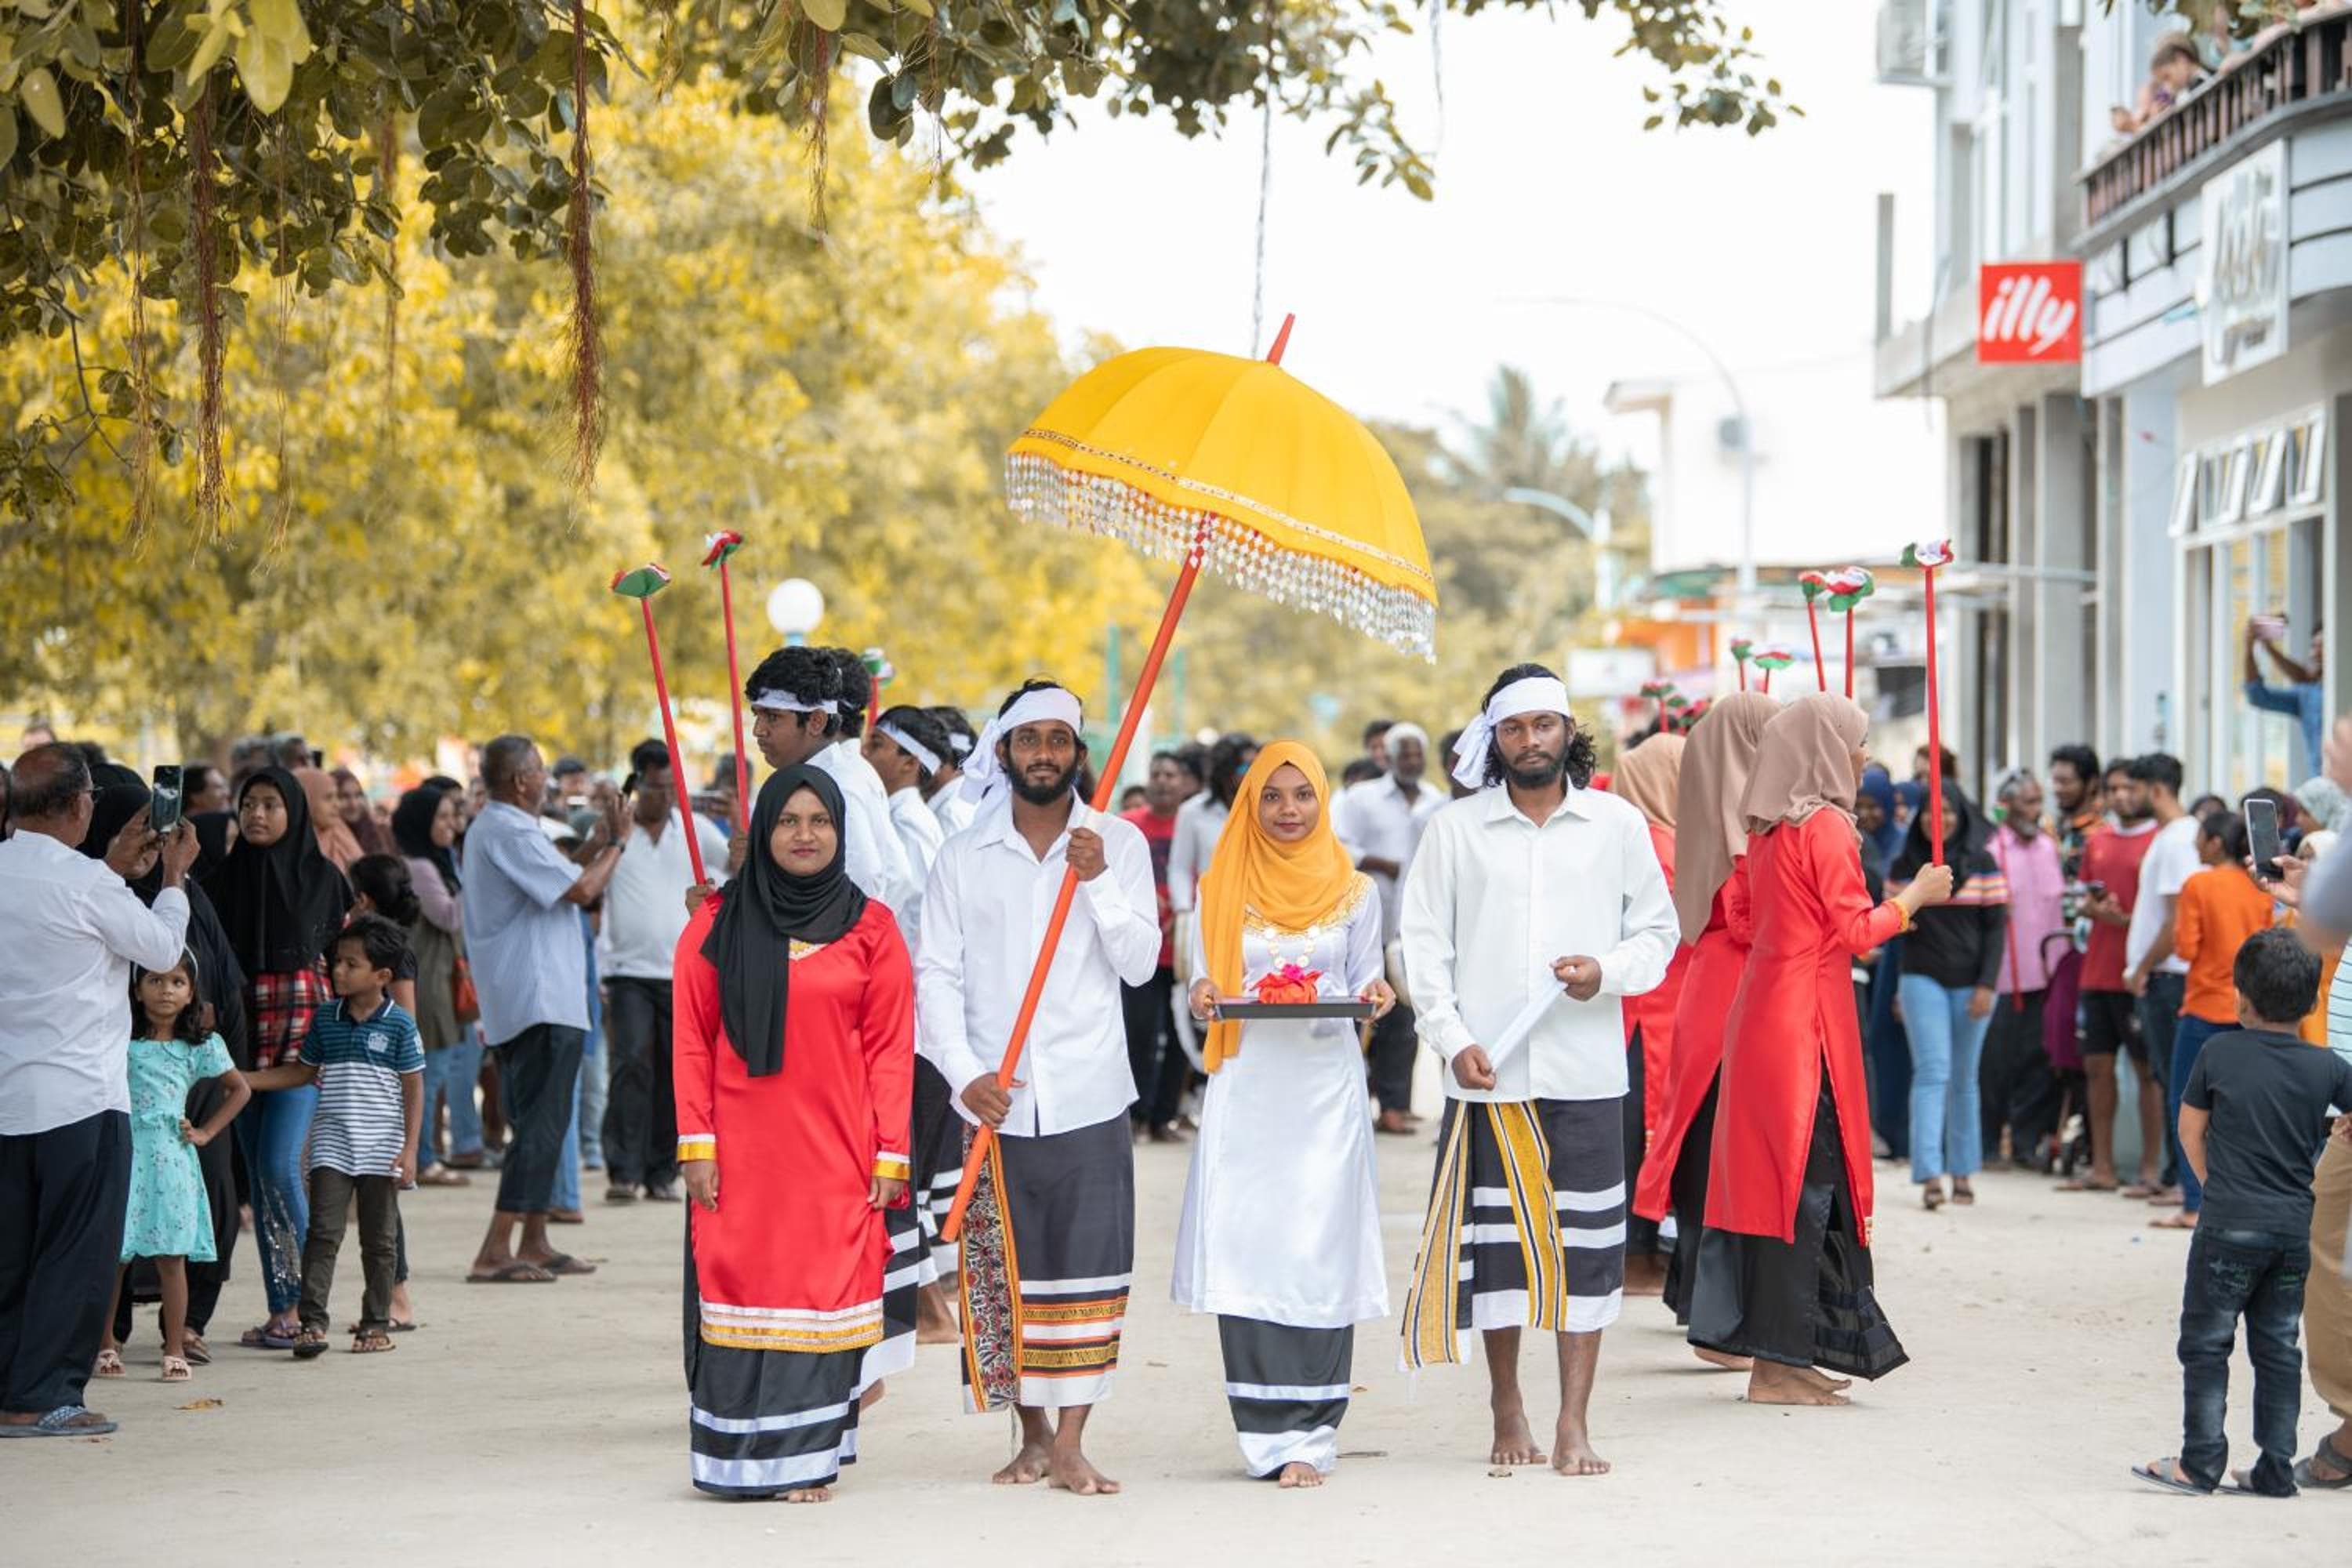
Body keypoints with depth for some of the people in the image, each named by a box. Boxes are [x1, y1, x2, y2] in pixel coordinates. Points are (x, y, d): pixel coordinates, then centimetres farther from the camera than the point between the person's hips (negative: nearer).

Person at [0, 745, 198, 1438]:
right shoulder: (85, 884, -15)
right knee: (77, 1253, 0)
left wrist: (113, 868, 28)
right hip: (80, 1097, -7)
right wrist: (174, 875, 12)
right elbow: (163, 949, -2)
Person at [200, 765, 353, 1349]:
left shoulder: (322, 877, 2)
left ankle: (300, 1304, -7)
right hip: (243, 1025, 3)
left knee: (278, 1163, -14)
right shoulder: (222, 879, 6)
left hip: (304, 1024, -3)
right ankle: (281, 1310, 7)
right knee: (258, 1171, 2)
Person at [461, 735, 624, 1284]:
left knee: (535, 1122, 17)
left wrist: (593, 847, 20)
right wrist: (616, 844, -5)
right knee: (541, 1126, -11)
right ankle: (494, 1252, -15)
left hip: (515, 1005, 11)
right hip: (542, 1003, -11)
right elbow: (581, 890, -20)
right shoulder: (512, 832, -16)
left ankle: (534, 1244, 22)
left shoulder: (489, 828, 18)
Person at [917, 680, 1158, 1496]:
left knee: (1089, 1270, -5)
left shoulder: (1118, 844, 5)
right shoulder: (965, 856, 6)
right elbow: (937, 976, 4)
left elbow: (1140, 963, -3)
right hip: (996, 1100, 1)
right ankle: (1033, 1436, 17)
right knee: (1006, 1274, 5)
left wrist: (1098, 880, -16)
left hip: (1090, 1098, -1)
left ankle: (1070, 1443, -1)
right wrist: (965, 1075, -9)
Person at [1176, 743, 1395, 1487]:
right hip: (1247, 1089, 1)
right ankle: (1277, 1432, -2)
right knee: (1245, 1252, -6)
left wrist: (1374, 996, -12)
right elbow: (1210, 981, 12)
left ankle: (1305, 1434, -5)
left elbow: (1365, 984, 10)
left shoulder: (1355, 892, 8)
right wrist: (1203, 996, -10)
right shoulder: (1222, 888, 10)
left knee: (1320, 1253, -7)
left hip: (1325, 1085, -1)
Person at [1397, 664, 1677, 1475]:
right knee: (1495, 1240, 4)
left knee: (1585, 1243, -3)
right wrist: (1454, 1040, -7)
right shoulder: (1454, 830, 5)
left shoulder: (1617, 824, 7)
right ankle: (1507, 1414, 16)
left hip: (1587, 1072, 0)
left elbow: (1657, 930, 12)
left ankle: (1573, 1425, 1)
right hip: (1489, 1073, 0)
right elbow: (1425, 944, 5)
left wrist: (1607, 973, -8)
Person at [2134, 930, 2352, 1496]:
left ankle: (2201, 1463, 1)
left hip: (2230, 1226, -3)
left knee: (2205, 1343, 4)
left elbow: (2190, 1130, 5)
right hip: (2296, 1227, 3)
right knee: (2278, 1348, 10)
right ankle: (2275, 1468, 10)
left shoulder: (2219, 1053, -5)